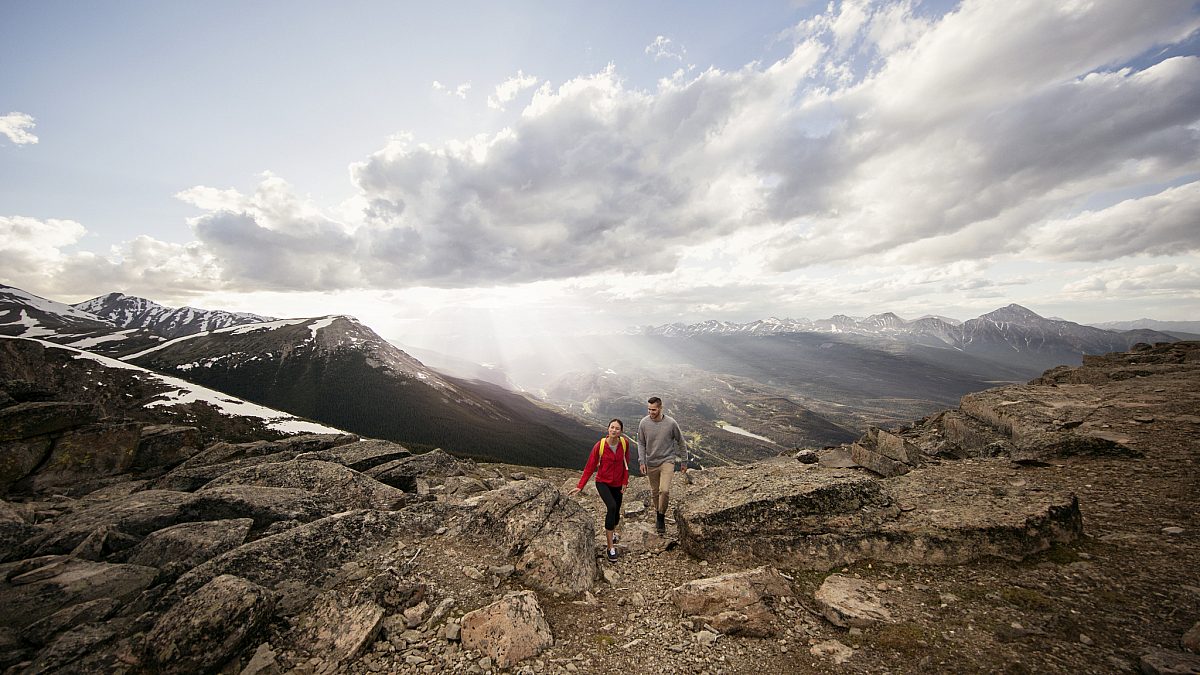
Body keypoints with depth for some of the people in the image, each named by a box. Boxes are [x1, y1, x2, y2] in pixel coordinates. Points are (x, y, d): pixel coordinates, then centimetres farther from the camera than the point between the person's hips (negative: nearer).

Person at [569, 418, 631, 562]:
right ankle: (610, 547, -11)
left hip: (617, 484, 3)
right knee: (612, 507, -26)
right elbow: (590, 467, -15)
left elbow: (626, 464, 0)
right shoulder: (599, 446, -21)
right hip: (603, 482, -3)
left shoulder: (625, 443, -14)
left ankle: (610, 531, 49)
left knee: (616, 514, 13)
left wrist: (625, 482, 0)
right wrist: (580, 486, -18)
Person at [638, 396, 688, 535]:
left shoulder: (671, 423, -15)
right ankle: (657, 513, 40)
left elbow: (681, 442, -1)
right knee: (654, 491, 14)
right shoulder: (643, 423, -11)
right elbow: (641, 443, 2)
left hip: (667, 461, -2)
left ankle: (661, 516, 9)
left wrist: (684, 462, 5)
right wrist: (641, 461, -7)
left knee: (665, 490, -16)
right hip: (651, 463, 2)